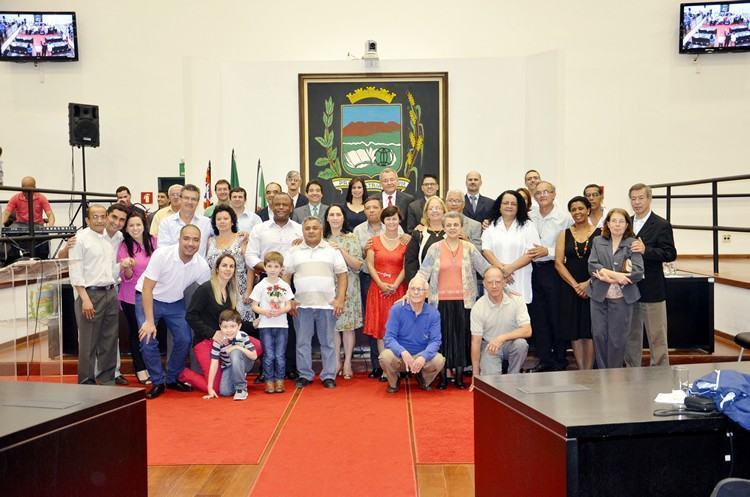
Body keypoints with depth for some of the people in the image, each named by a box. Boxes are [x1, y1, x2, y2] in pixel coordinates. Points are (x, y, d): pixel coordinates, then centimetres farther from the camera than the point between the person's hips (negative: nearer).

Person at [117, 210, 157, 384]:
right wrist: (127, 267, -27)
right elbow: (126, 277, -8)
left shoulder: (153, 241, -4)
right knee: (136, 332, 7)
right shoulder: (124, 246, -8)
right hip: (131, 296, -2)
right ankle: (140, 369, 18)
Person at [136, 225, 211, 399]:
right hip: (148, 298, -3)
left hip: (175, 302, 4)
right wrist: (149, 321, -28)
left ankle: (172, 379, 16)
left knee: (184, 339, -6)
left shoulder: (202, 265, -16)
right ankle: (158, 382, 2)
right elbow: (147, 289, -25)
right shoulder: (162, 254, -27)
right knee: (148, 340, -15)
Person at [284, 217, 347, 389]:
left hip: (327, 304, -1)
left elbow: (342, 276, 3)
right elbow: (286, 277, 9)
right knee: (303, 342, 6)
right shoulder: (294, 252, 8)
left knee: (327, 342, 4)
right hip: (301, 305, 1)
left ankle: (329, 376, 12)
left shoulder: (332, 250, 5)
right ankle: (304, 375, 16)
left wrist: (340, 299, -5)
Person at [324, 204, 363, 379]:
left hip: (348, 287, -2)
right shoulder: (323, 239, 7)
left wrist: (342, 251, -16)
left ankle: (347, 363, 9)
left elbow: (358, 265, -6)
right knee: (332, 324, 4)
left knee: (348, 325, 0)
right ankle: (336, 362, 14)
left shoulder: (351, 238, 0)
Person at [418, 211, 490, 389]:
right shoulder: (435, 248, 3)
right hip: (441, 301, -1)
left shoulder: (469, 248, 5)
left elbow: (485, 268, 5)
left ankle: (459, 376, 15)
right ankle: (443, 376, 11)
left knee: (461, 336, 5)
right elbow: (423, 272, 1)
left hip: (463, 300, 1)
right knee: (443, 337, 2)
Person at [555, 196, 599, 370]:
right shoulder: (565, 234, 8)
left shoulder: (600, 234, 1)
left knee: (589, 331, -1)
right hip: (570, 288, 2)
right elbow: (558, 263, 1)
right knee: (574, 332, 3)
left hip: (593, 288, -2)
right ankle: (580, 371, 10)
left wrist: (588, 283, -14)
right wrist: (575, 285, -8)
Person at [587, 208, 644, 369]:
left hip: (622, 298, -2)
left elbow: (637, 272, -10)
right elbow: (592, 266, -3)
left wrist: (607, 276, -13)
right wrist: (615, 275, -17)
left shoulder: (632, 244, 0)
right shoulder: (598, 241, 9)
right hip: (599, 296, 3)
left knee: (617, 339, 3)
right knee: (598, 335, 4)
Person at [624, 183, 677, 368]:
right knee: (631, 337, 14)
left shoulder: (661, 225, -6)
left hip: (652, 290, -6)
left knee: (657, 337, 2)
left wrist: (645, 250, -26)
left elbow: (670, 254, -13)